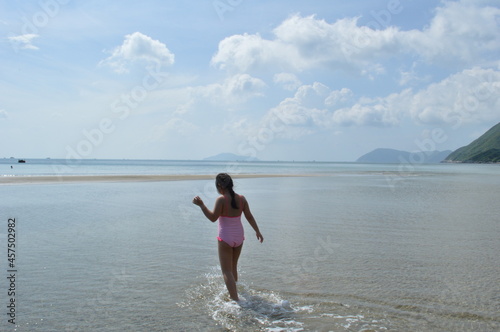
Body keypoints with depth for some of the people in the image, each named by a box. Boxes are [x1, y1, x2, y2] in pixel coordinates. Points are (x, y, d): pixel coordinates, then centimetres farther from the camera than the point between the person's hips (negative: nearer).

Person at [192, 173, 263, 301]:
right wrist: (257, 231, 13)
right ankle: (232, 293, 40)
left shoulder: (221, 199, -18)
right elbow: (249, 217, 4)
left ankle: (235, 299, -7)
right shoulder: (241, 198, -1)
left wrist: (201, 205, -14)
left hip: (225, 238, -6)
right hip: (239, 237, 6)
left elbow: (213, 218, -17)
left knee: (227, 271, 1)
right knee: (233, 267, 25)